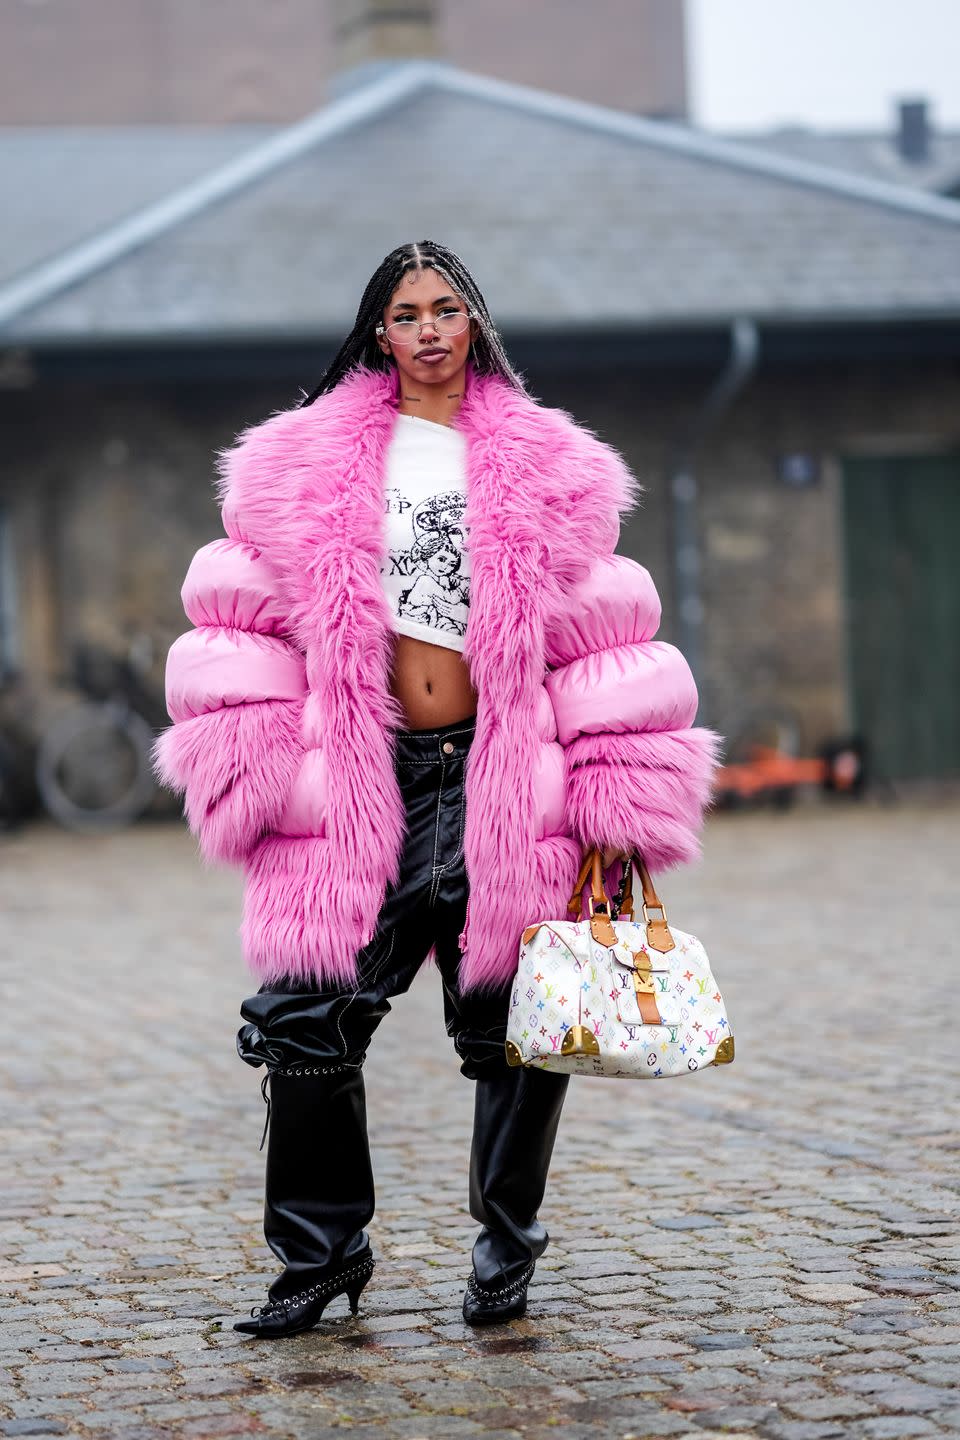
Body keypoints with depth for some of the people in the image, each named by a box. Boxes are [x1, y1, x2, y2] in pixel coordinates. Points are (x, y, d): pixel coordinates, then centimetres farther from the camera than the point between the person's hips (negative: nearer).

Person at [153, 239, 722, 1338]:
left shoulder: (541, 466, 8)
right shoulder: (317, 462, 8)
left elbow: (597, 635, 7)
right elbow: (255, 614, 10)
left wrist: (607, 806, 1)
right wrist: (261, 775, 1)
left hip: (501, 774, 0)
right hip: (363, 781, 0)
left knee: (513, 1022, 3)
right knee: (306, 1012, -7)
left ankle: (507, 1246, 22)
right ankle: (321, 1249, 10)